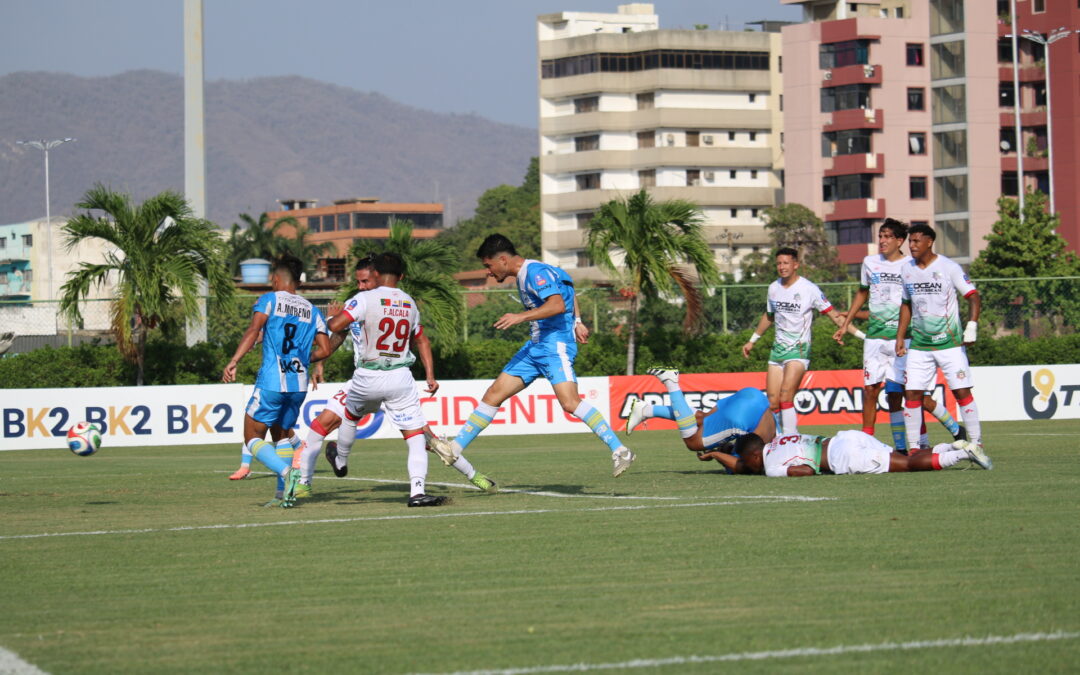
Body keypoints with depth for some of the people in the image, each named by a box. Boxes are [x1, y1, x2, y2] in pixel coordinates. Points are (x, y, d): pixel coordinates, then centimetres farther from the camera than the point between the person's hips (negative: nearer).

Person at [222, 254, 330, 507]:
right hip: (299, 384, 5)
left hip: (271, 381, -5)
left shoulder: (268, 300, 2)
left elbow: (253, 330, -14)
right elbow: (325, 349, 7)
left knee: (253, 438, 3)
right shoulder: (312, 311, 14)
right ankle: (283, 493, 10)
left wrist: (234, 361, -20)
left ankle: (286, 472, -21)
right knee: (281, 434, 21)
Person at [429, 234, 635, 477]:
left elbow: (558, 304, -28)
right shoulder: (524, 275, 17)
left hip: (555, 344, -10)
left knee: (570, 402, -24)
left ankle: (620, 452, -21)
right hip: (534, 346, 10)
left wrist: (521, 316, -29)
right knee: (493, 395, 7)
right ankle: (455, 448, 11)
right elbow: (567, 286, 30)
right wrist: (576, 322, 26)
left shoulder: (535, 272, -13)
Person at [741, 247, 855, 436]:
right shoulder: (774, 288, 8)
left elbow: (833, 314, -7)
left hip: (799, 349, -6)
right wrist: (752, 340, 34)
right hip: (778, 348, 6)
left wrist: (860, 335, -14)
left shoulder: (809, 289, -9)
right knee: (772, 403, -2)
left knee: (785, 397, -21)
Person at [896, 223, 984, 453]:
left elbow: (973, 297, -5)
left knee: (962, 392, -7)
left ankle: (976, 444, -1)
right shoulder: (906, 270, 8)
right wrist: (900, 337, 16)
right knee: (911, 394, -3)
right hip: (919, 345, 4)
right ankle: (913, 448, 3)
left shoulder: (949, 268, -7)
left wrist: (971, 326, -17)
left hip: (950, 343, -4)